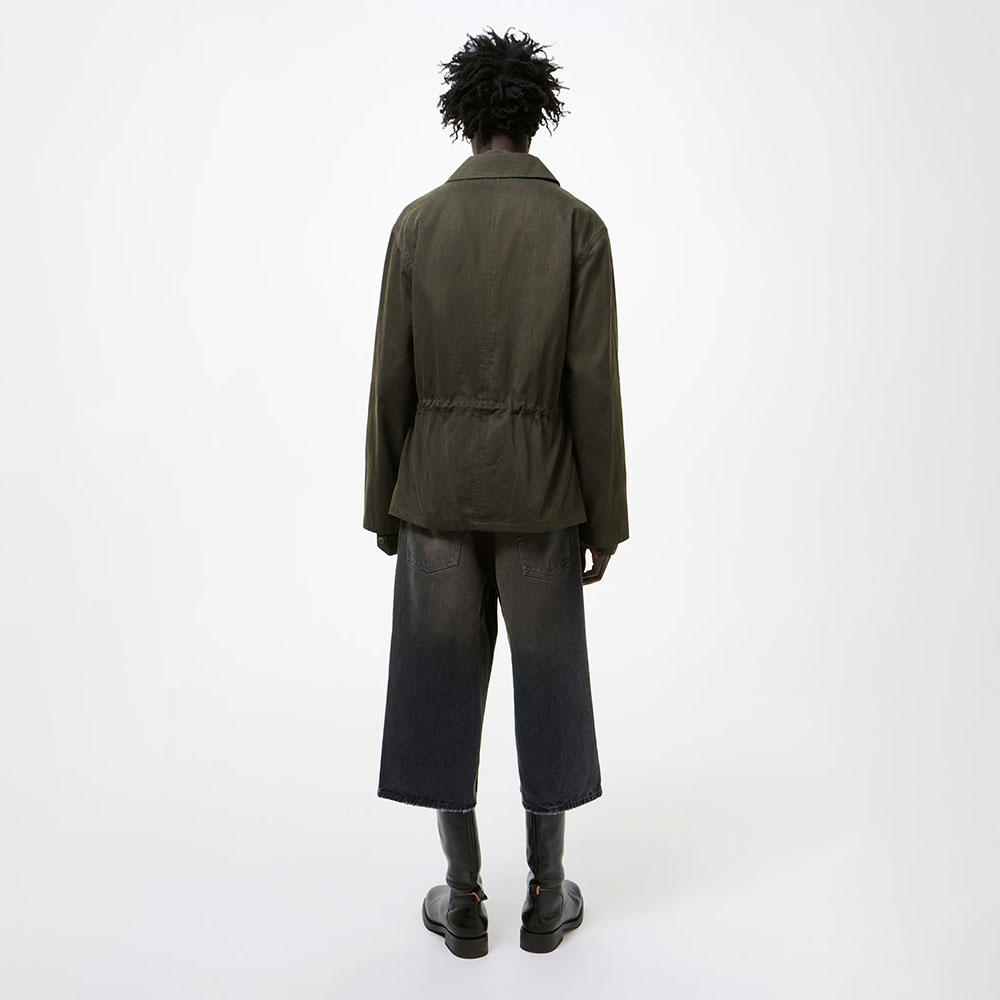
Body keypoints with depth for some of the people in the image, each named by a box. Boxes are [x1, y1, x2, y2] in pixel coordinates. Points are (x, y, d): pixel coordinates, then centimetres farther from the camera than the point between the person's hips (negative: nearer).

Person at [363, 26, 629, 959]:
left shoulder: (418, 222, -1)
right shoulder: (577, 225, -4)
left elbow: (392, 379, -2)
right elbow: (592, 383, -8)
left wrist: (385, 507, 7)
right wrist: (605, 520, 0)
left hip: (436, 490, 1)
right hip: (539, 494, 0)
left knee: (442, 686, 11)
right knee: (547, 684, 12)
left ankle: (464, 899, 23)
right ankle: (546, 895, 25)